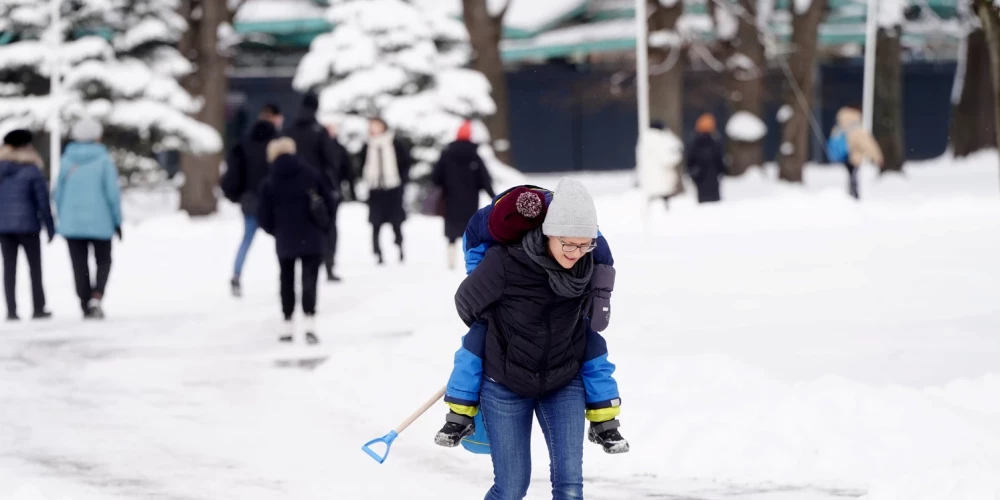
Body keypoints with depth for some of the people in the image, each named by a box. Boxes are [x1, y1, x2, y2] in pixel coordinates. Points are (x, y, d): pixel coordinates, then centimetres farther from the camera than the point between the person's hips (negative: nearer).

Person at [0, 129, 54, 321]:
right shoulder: (32, 171, -8)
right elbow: (43, 201, -9)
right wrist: (50, 227, -1)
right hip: (27, 224, -3)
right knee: (35, 267, 6)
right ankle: (38, 308, 5)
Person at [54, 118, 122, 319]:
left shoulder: (67, 160, 1)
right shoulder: (104, 160, -7)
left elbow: (58, 192, 3)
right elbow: (113, 192, -9)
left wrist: (62, 220, 13)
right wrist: (117, 220, 0)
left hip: (71, 222, 2)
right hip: (100, 221, -2)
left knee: (80, 265, 10)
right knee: (103, 261, 13)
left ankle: (86, 307, 9)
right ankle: (96, 297, -10)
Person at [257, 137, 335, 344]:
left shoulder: (270, 183, -4)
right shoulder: (311, 175, -2)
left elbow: (264, 218, -3)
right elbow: (329, 203, 2)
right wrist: (322, 227, 16)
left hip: (285, 242, 0)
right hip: (311, 240, 0)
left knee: (287, 281, 15)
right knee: (309, 280, -1)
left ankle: (287, 326, 16)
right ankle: (309, 322, -18)